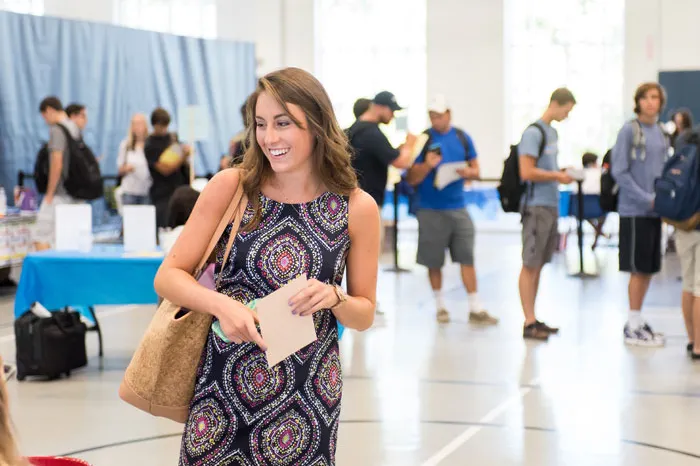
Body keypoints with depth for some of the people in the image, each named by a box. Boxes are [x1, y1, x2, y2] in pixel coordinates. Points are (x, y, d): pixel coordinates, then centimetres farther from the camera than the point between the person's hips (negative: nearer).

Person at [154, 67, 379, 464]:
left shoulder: (357, 207, -4)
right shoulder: (230, 187, -5)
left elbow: (364, 315, 5)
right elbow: (169, 276, -3)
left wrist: (332, 297, -17)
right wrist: (222, 304, -22)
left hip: (308, 392, 0)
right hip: (223, 384, 0)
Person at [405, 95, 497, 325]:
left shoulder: (462, 138, 6)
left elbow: (476, 170, 12)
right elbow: (411, 179, -3)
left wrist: (468, 172, -11)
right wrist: (427, 166, -22)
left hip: (458, 207, 2)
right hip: (431, 209, -2)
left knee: (467, 258, -1)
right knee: (434, 261, 5)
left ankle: (475, 308, 3)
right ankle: (440, 305, 20)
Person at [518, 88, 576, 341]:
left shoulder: (552, 132, 16)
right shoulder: (534, 133, -12)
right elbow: (527, 172, -18)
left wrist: (562, 171, 6)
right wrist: (558, 176, -11)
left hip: (551, 206, 9)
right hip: (536, 206, -9)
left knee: (539, 265, 12)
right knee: (530, 265, -5)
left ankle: (533, 319, 17)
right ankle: (529, 323, -3)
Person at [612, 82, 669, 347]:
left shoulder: (661, 133, 11)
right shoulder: (630, 131, -9)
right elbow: (619, 171, -12)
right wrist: (647, 199, -15)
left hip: (655, 211, 7)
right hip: (635, 211, -7)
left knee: (649, 269, 11)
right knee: (639, 269, -3)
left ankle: (637, 320, 22)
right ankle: (633, 328, 6)